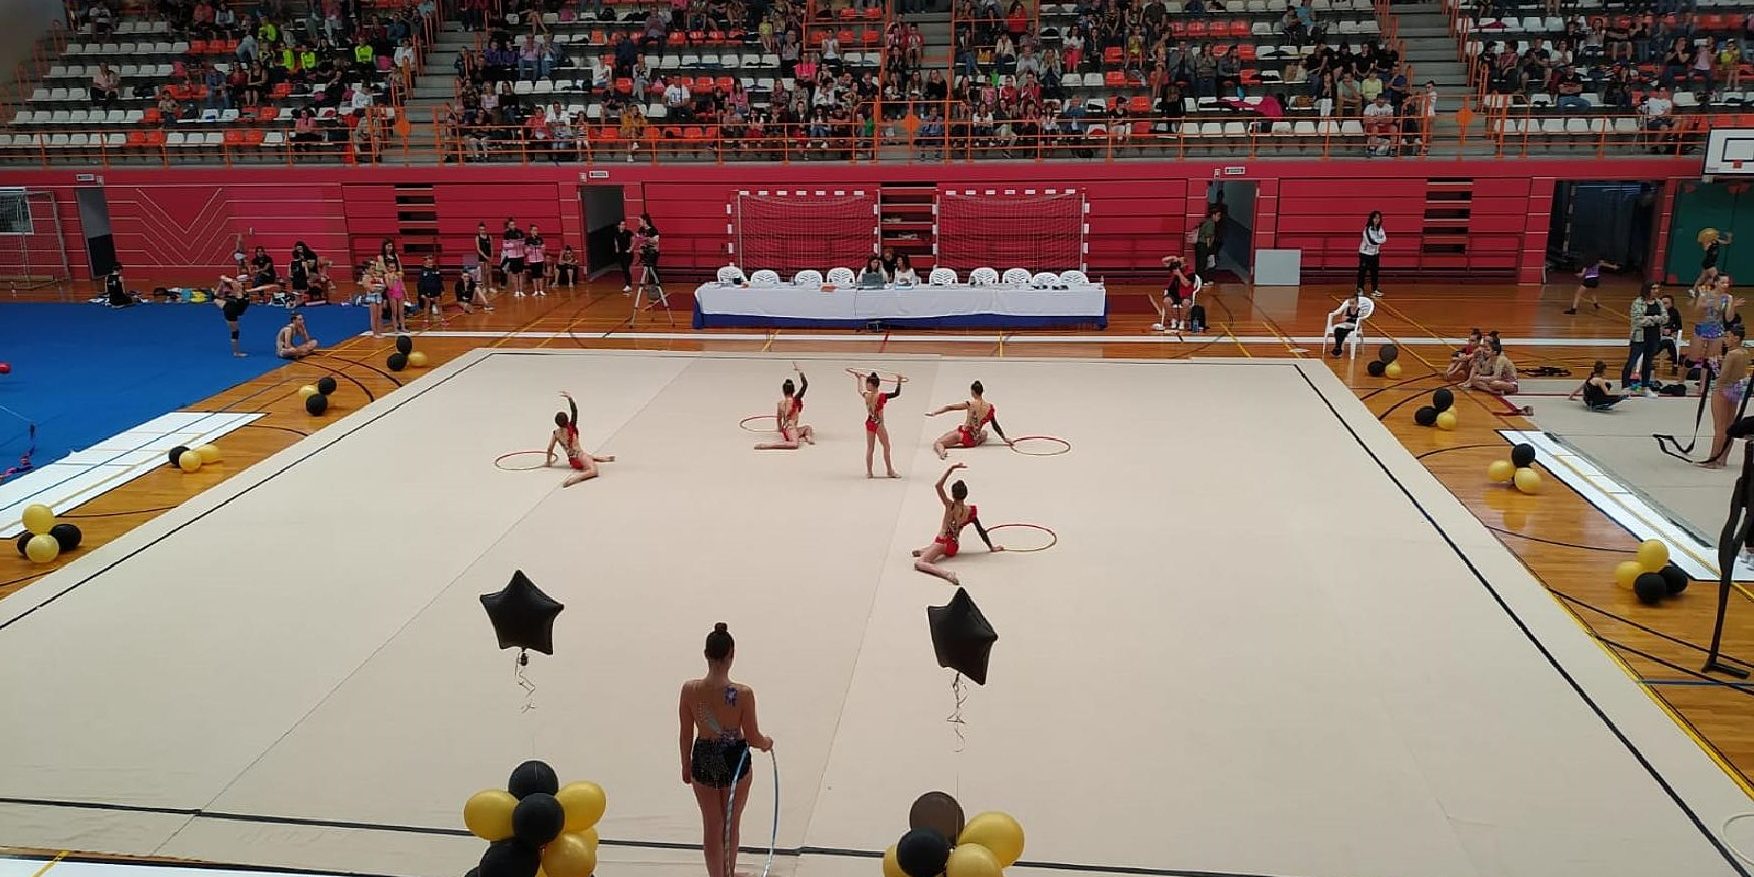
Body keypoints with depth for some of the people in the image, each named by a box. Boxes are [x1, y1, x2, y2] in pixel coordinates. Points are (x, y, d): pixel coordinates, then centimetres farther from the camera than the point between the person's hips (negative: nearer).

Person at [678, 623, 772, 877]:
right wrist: (767, 743, 11)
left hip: (703, 762, 1)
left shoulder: (689, 690, -15)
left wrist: (686, 765, 12)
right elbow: (753, 738, -12)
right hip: (735, 762, -1)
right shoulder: (743, 694, -22)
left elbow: (686, 735, -4)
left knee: (712, 827, 18)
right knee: (732, 825, 23)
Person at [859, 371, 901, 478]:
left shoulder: (866, 395, -2)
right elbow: (896, 393, -14)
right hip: (878, 424, -5)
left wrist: (858, 379, 33)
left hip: (869, 423, 5)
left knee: (869, 448, 9)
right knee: (886, 446, 5)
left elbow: (860, 390, 21)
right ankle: (890, 471, 9)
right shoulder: (881, 396, -15)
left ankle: (868, 472, 11)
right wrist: (899, 382, -8)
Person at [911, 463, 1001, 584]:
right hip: (954, 547, 6)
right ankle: (926, 551, 13)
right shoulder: (971, 511, -5)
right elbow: (981, 531, 2)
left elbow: (938, 485, -21)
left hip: (942, 542, -6)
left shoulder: (950, 505, -15)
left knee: (918, 563, -21)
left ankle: (946, 573, -39)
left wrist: (951, 468, -20)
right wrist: (991, 547, 14)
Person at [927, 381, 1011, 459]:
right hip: (973, 442, 4)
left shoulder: (971, 404, -12)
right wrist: (1004, 439, 18)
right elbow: (996, 426, 5)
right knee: (984, 433, 39)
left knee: (937, 443, 2)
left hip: (962, 434, -4)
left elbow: (950, 407, -6)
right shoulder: (990, 407, -4)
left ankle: (942, 451, -31)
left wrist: (934, 413, 4)